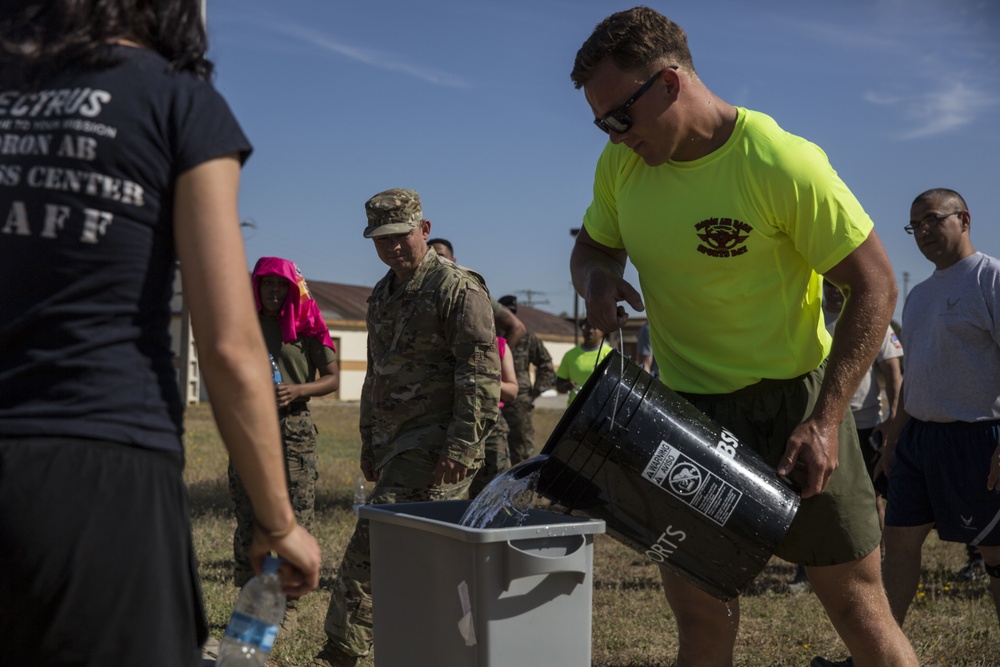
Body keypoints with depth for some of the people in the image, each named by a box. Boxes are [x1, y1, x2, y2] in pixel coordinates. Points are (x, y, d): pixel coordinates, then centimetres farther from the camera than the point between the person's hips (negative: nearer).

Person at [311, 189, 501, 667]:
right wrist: (369, 442, 24)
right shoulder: (382, 295, 18)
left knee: (374, 542, -13)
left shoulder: (459, 289, -9)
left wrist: (461, 448, -21)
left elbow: (481, 376, -15)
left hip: (435, 445, -9)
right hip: (396, 445, 9)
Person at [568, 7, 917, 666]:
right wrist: (596, 278, -11)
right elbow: (593, 245, 15)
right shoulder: (621, 164, -3)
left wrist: (825, 420, -21)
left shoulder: (783, 164, -20)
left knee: (861, 611, 1)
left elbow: (874, 286, -15)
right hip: (684, 407, 5)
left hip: (792, 401, -4)